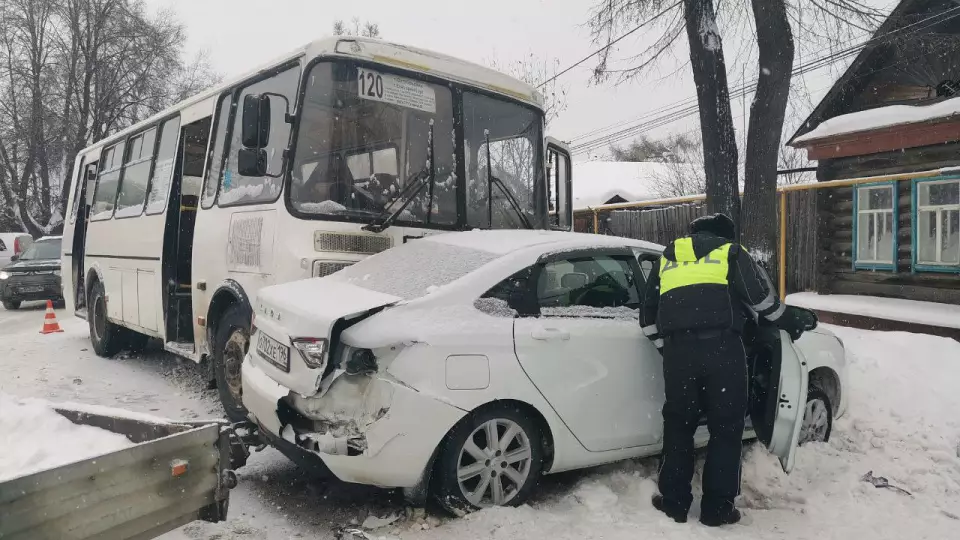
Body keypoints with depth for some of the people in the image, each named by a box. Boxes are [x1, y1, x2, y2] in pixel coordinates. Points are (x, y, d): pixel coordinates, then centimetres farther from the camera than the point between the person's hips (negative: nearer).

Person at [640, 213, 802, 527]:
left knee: (678, 425, 16)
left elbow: (649, 316, 23)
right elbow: (761, 296, 9)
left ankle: (674, 502, 21)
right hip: (721, 347, -3)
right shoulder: (730, 251, 15)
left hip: (677, 348, 3)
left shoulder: (667, 258, 26)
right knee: (726, 427, 10)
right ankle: (717, 508, 15)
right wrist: (784, 321, 29)